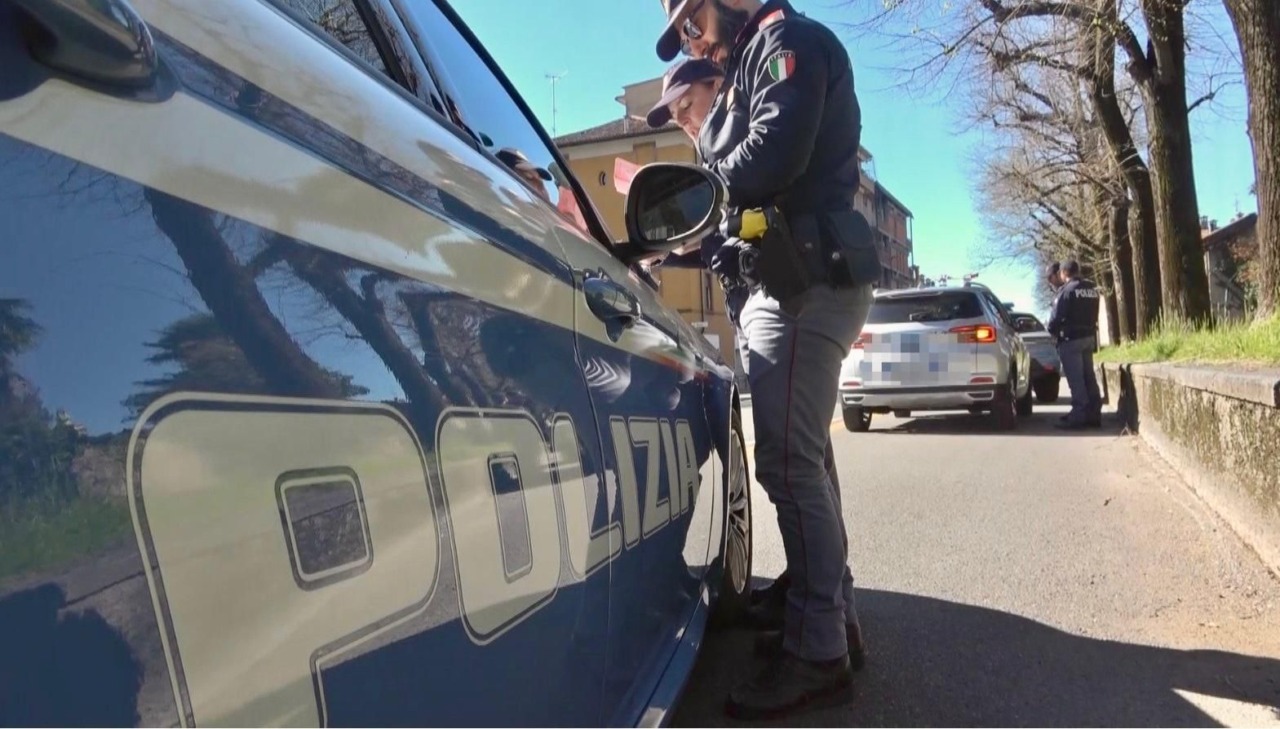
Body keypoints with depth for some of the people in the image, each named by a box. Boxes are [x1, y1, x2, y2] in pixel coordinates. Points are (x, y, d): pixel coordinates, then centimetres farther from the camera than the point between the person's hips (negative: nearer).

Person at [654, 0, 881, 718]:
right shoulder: (758, 61, 28)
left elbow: (768, 163, -18)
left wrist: (709, 134, -1)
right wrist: (736, 251, 12)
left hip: (807, 285, -10)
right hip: (798, 283, 10)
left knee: (789, 464, -12)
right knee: (804, 459, 12)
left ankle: (819, 655, -5)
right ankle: (835, 619, 22)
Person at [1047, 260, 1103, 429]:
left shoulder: (1067, 290, -14)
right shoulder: (1092, 289, 13)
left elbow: (1056, 316, -15)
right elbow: (1092, 315, 15)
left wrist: (1053, 331, 1)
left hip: (1071, 339, -8)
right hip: (1089, 337, 8)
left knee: (1075, 379, -7)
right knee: (1089, 377, 13)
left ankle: (1078, 416, -7)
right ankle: (1094, 414, 17)